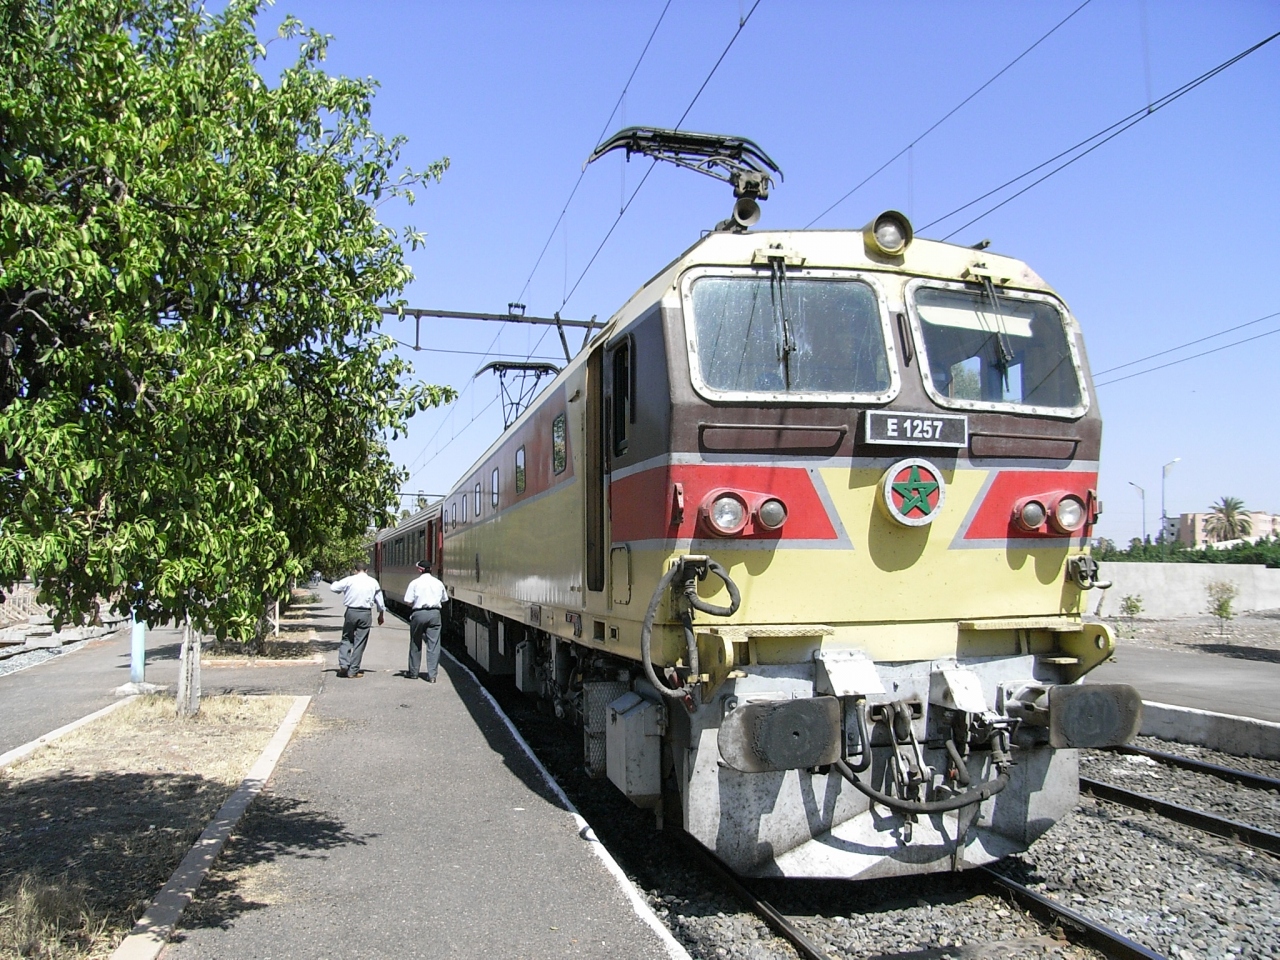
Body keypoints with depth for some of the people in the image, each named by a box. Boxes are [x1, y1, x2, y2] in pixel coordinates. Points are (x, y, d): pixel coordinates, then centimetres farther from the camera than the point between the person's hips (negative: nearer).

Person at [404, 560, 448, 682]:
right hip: (434, 613, 2)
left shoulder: (415, 583, -4)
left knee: (415, 644, 13)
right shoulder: (438, 583, 7)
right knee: (434, 645, 1)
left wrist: (414, 605, 12)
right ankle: (432, 675, -3)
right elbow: (444, 600, 15)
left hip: (419, 613, -2)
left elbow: (408, 601, -7)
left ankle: (413, 672, 24)